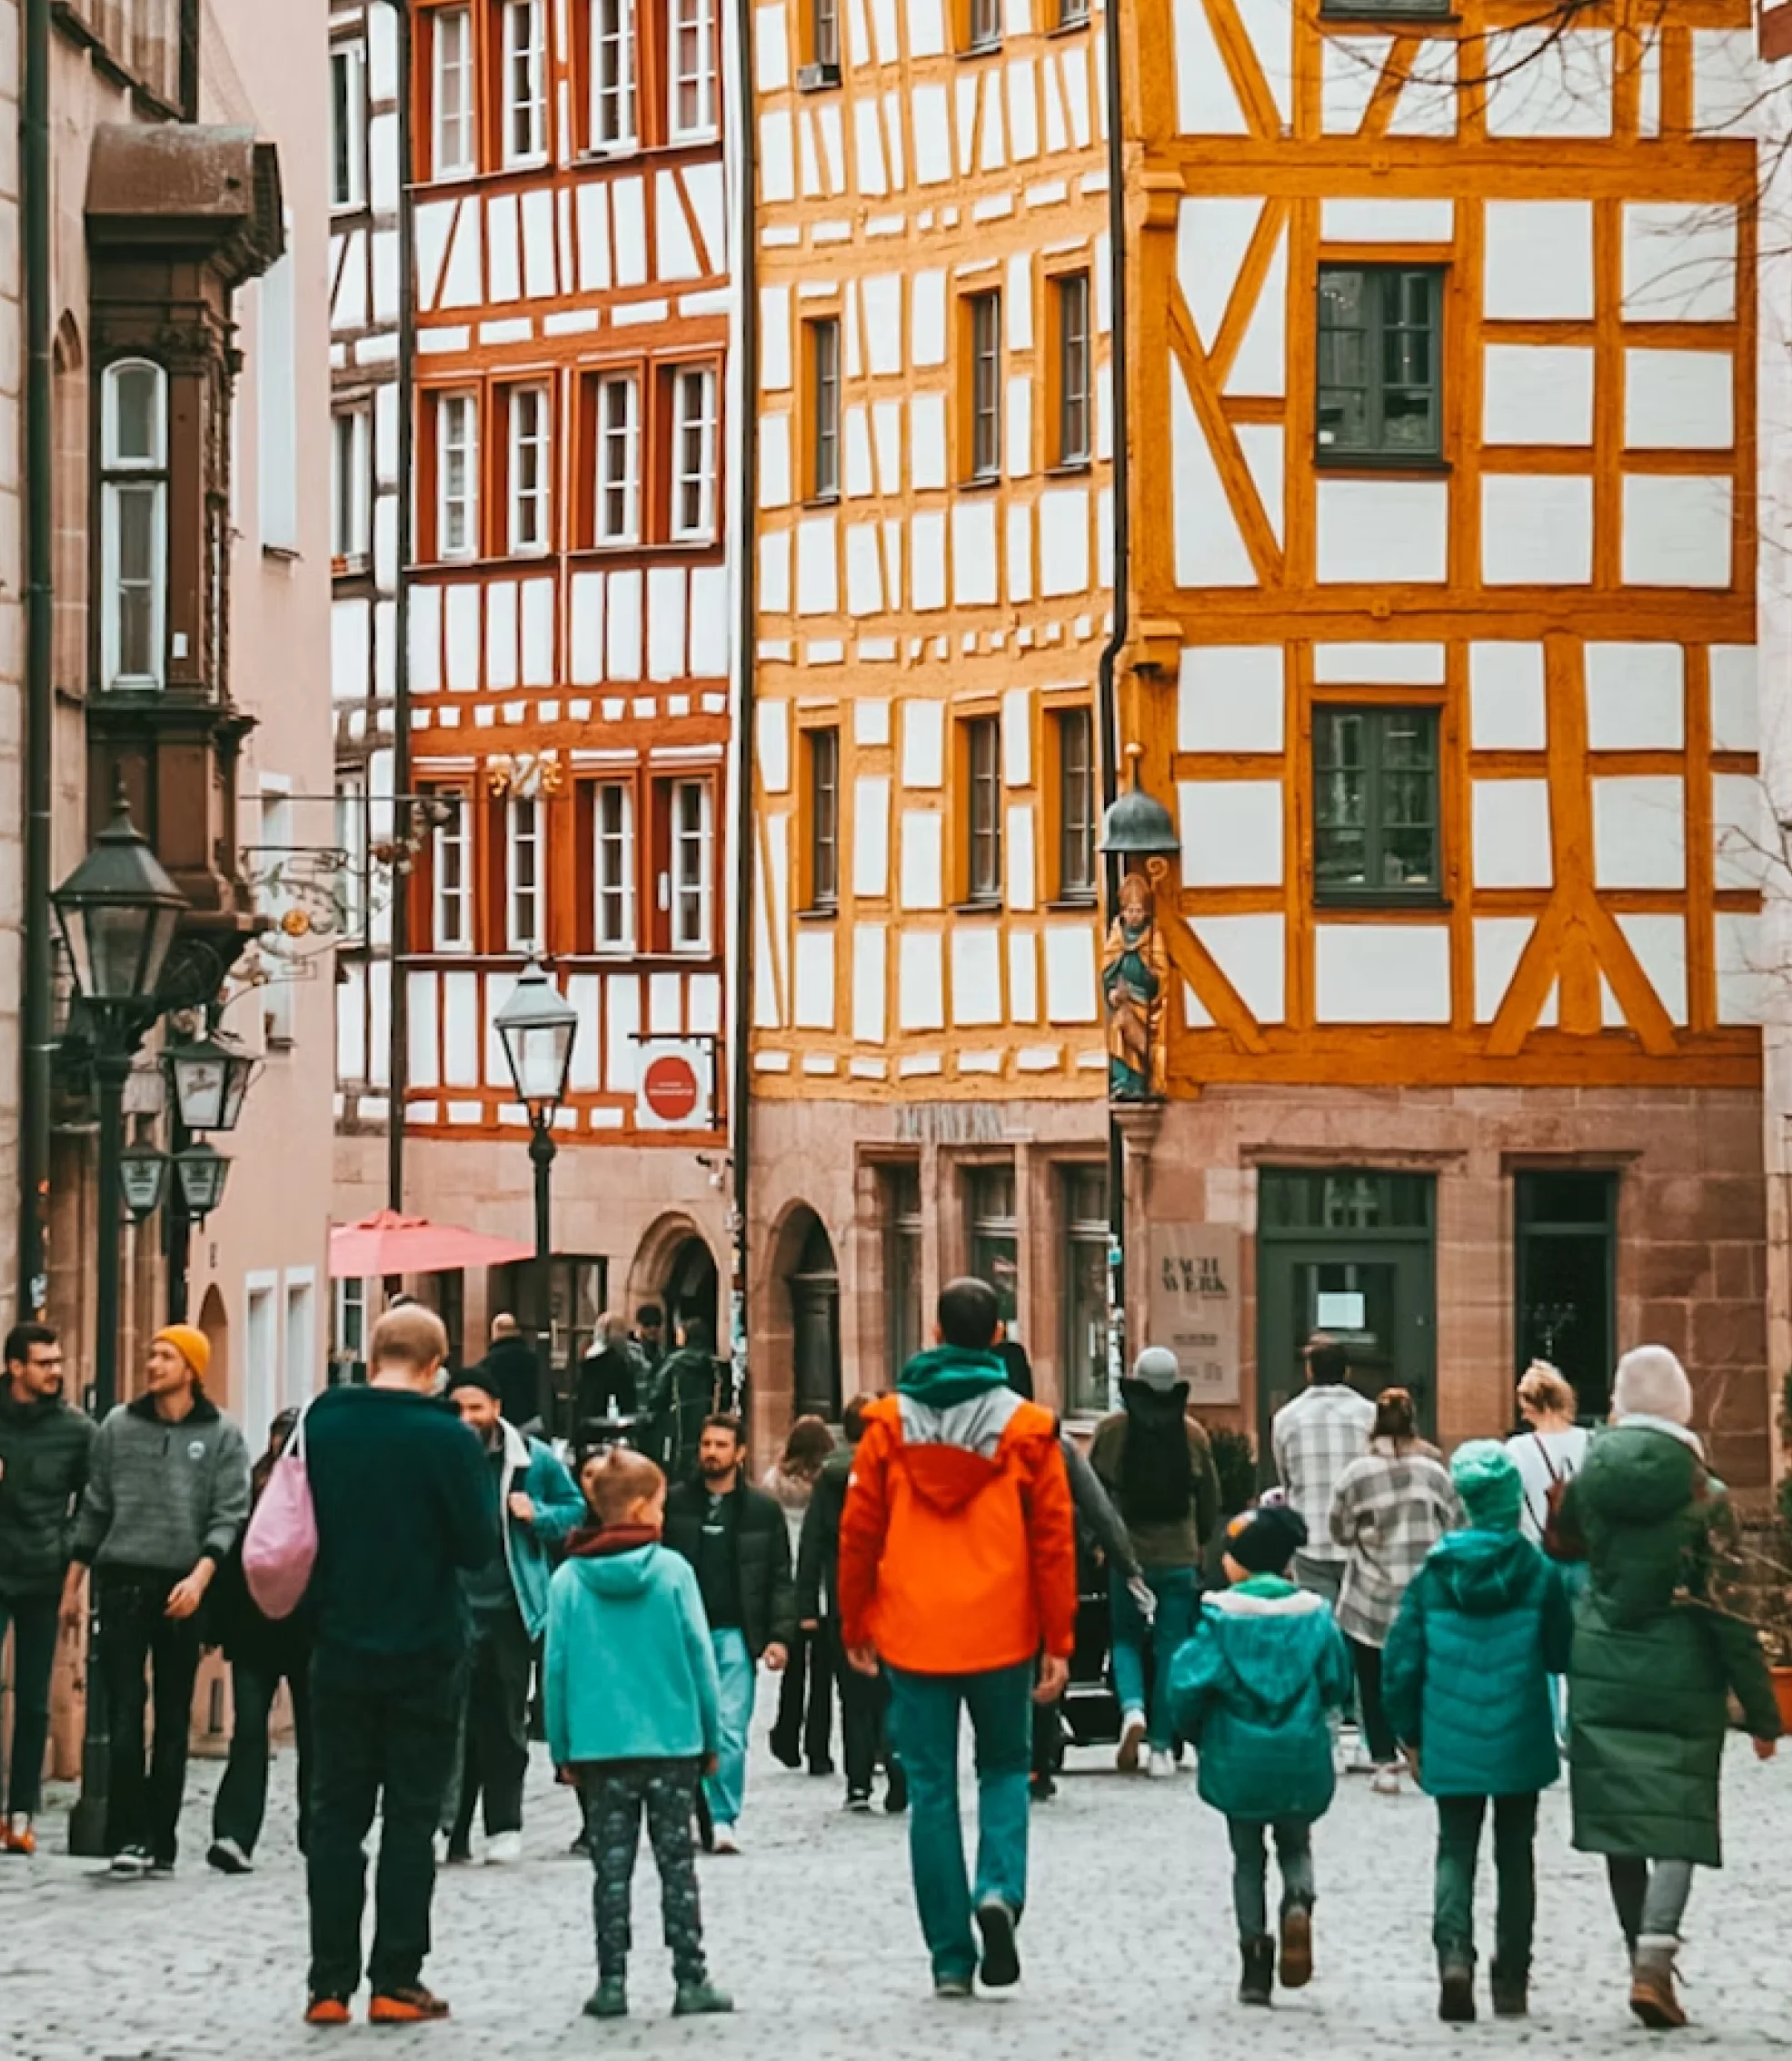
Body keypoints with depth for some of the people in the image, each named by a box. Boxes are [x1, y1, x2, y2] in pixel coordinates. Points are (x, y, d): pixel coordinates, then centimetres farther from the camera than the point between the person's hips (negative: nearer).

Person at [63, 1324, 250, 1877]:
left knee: (173, 1721, 5)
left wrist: (200, 1576, -18)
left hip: (183, 1589, -1)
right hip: (122, 1582, 1)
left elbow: (229, 1516, -4)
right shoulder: (118, 1427, 8)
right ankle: (127, 1836, -5)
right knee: (124, 1715, -6)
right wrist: (73, 1584, 9)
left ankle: (160, 1841, 9)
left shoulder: (221, 1435, 2)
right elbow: (94, 1509, 12)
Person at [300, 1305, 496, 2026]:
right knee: (410, 1817, 4)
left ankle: (329, 1985, 7)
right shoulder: (448, 1439, -12)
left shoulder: (319, 1426, -2)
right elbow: (479, 1546, -10)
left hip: (341, 1649, 3)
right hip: (426, 1655, -3)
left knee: (336, 1814, 8)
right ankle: (396, 1983, 3)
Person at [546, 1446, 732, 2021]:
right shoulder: (673, 1571, -5)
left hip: (599, 1743, 1)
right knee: (677, 1862, 6)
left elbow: (557, 1668, 0)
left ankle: (612, 1983, 5)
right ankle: (691, 1981, 5)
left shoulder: (567, 1580, -1)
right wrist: (712, 1736, 6)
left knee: (612, 1866, 7)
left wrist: (562, 1748, 7)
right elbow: (700, 1656, -2)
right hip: (672, 1739, -1)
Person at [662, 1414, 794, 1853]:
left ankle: (723, 1818, -4)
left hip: (735, 1635, -1)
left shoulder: (762, 1511, 7)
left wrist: (780, 1635, -2)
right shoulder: (675, 1502, 8)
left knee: (730, 1731, -8)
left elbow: (780, 1580, 8)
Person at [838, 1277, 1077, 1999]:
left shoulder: (891, 1422, 0)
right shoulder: (1026, 1427, -2)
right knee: (1005, 1767, 18)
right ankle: (1000, 1889, -8)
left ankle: (951, 1959, 7)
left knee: (931, 1790, 7)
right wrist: (1059, 1642, 3)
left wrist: (854, 1628, 13)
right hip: (1000, 1634, 0)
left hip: (913, 1635, 0)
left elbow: (858, 1530, 3)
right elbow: (1054, 1539, -2)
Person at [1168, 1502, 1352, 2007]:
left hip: (1237, 1758, -1)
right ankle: (1298, 1903, -12)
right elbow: (1338, 1684, 1)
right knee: (1296, 1846, 19)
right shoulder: (1313, 1614, -3)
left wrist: (1196, 1732, 7)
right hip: (1300, 1758, 1)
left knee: (1247, 1857, 13)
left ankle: (1254, 1946, 4)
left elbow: (1188, 1681, -13)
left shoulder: (1221, 1614, -10)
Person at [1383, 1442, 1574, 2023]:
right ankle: (1511, 1980, 14)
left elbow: (1401, 1662, -2)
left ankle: (1454, 1954, -15)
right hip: (1520, 1747, 0)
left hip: (1452, 1747, 0)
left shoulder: (1432, 1575, -4)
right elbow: (1563, 1655, -1)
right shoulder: (1540, 1574, -9)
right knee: (1514, 1856, 13)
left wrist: (1410, 1735, 9)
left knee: (1455, 1851, 8)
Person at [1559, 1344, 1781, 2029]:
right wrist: (1760, 1711, -3)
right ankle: (1655, 1958, -15)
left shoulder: (1591, 1478, -2)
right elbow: (1728, 1613, -9)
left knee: (1620, 1821, 10)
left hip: (1602, 1676, 3)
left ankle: (1644, 1960, 14)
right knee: (1677, 1822, 2)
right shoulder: (1703, 1497, -11)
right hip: (1681, 1682, -3)